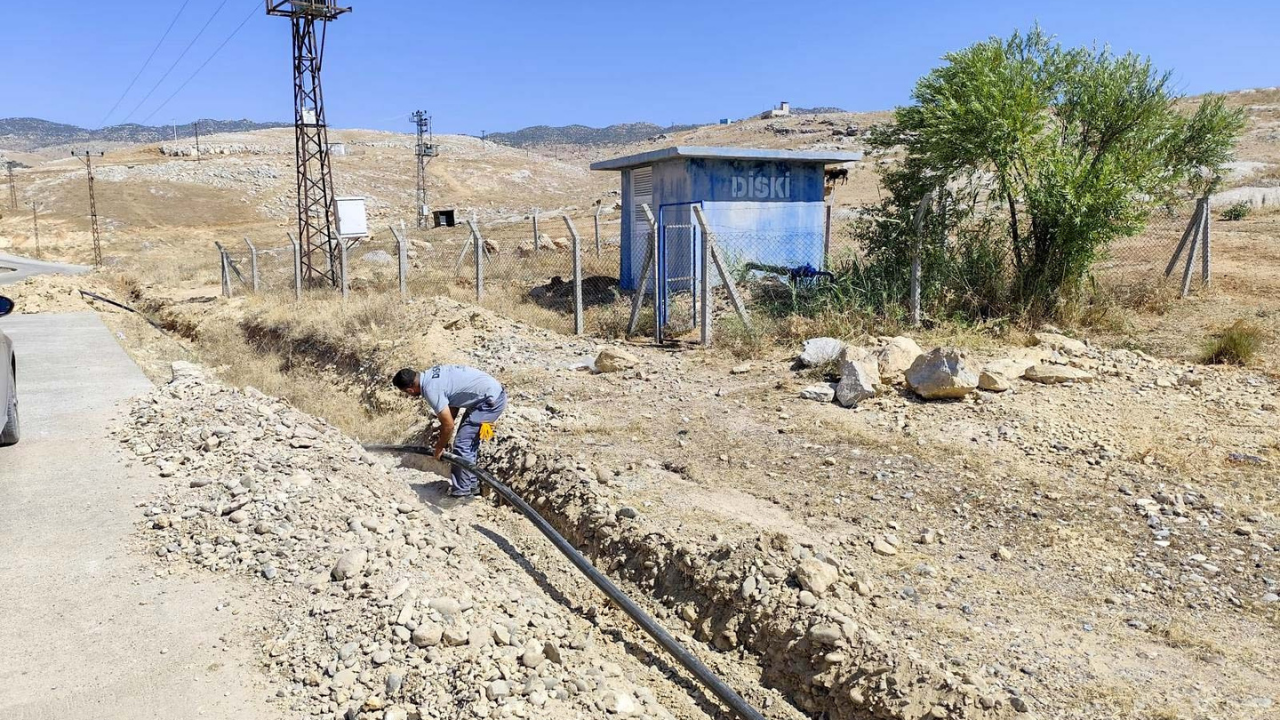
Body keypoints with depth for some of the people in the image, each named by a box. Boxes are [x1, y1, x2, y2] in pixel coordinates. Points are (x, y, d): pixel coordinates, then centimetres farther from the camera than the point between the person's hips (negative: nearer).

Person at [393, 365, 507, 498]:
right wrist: (442, 440, 18)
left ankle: (461, 492, 1)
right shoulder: (432, 374, 8)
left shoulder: (431, 390, -19)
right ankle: (472, 485, 26)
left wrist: (439, 447, 3)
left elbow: (449, 424, -14)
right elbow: (452, 406, 16)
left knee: (462, 445, -6)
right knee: (469, 443, 17)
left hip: (491, 400, -10)